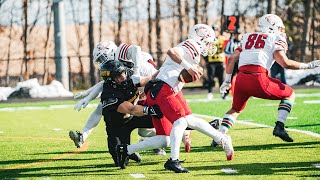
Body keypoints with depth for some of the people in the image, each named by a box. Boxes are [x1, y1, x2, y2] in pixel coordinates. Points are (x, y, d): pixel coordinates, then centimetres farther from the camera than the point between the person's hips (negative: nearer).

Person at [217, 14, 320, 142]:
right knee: (289, 94, 16)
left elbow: (232, 58, 21)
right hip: (258, 80, -5)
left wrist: (227, 81, 28)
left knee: (236, 109, 29)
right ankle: (279, 126, 1)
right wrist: (308, 66, 9)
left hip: (241, 79, 5)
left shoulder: (248, 37, 26)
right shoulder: (276, 39, 10)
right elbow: (285, 63, -1)